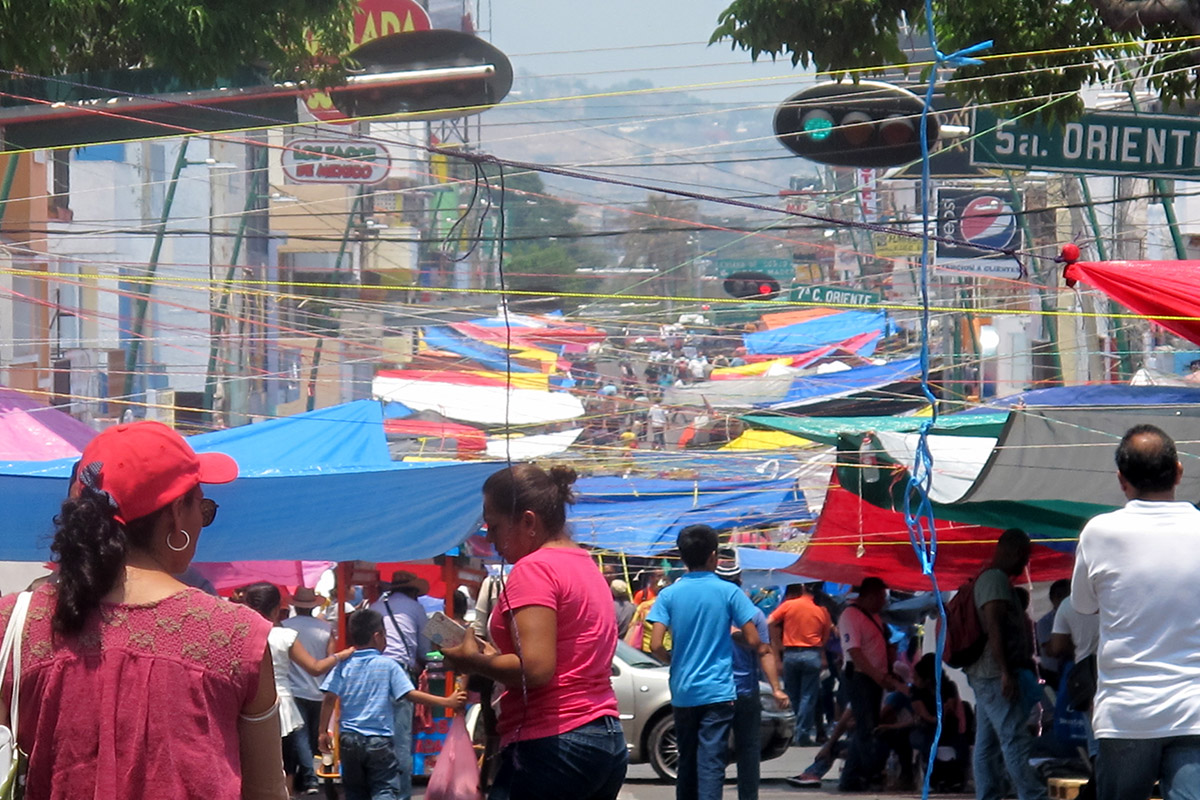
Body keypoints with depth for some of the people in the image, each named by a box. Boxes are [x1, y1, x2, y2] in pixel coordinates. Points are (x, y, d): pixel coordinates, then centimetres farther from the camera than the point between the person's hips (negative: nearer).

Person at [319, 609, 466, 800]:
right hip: (380, 740, -3)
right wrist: (448, 702, -6)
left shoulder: (343, 666, 1)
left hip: (349, 740, 3)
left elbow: (329, 698, -5)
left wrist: (323, 732, 2)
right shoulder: (389, 666, -6)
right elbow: (411, 695, -11)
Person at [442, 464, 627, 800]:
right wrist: (495, 657, 14)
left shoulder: (534, 568, -10)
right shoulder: (586, 566, 19)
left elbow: (535, 668, -19)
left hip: (553, 745, -10)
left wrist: (473, 661, -4)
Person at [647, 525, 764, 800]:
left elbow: (656, 645, -8)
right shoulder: (728, 592, -4)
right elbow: (753, 641, -5)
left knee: (686, 761, 15)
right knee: (711, 763, -7)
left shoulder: (669, 595, 0)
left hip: (683, 692, 3)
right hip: (717, 691, -3)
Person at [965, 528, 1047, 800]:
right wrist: (1006, 673, -24)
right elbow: (993, 626, -20)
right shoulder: (996, 579, -11)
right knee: (1016, 739, -13)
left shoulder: (990, 578, 21)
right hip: (996, 675, -11)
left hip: (983, 676, 11)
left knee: (988, 744, 7)